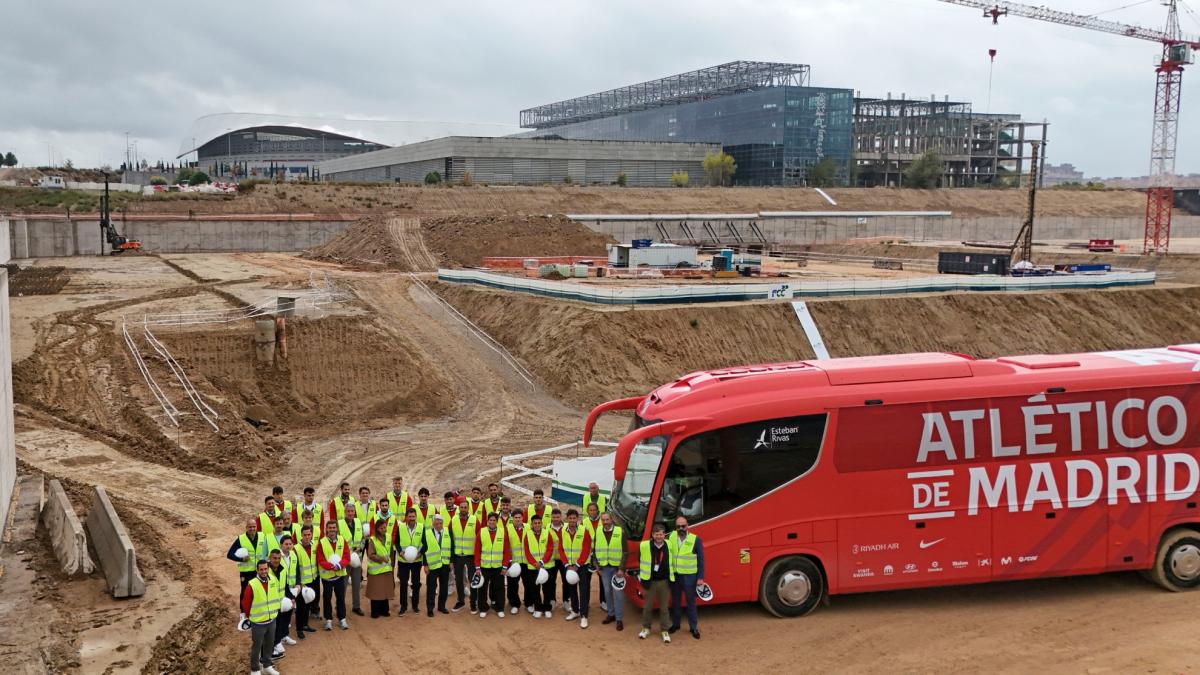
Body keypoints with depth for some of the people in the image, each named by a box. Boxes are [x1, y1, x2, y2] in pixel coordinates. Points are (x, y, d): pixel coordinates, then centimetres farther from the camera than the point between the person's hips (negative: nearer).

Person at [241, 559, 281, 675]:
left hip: (271, 620, 5)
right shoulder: (252, 585, -21)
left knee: (269, 645, 19)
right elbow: (246, 603, -11)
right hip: (258, 622, -5)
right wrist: (248, 616, 1)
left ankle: (267, 665, 37)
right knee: (256, 647, 8)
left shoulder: (273, 581, -5)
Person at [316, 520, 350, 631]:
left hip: (340, 574, 2)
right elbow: (320, 560, -11)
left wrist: (340, 565, -23)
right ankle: (328, 620, 17)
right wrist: (331, 566, -26)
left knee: (341, 598, 8)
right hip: (326, 575, -2)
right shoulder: (321, 542, -8)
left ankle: (342, 619, 18)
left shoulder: (342, 541, -2)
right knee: (327, 598, 7)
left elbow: (347, 558, -4)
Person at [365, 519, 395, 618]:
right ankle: (375, 612, 9)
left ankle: (384, 610, 19)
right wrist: (382, 558, -23)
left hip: (387, 568, 5)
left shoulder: (388, 537, 3)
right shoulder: (372, 540, -13)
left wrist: (389, 560, 12)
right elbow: (370, 555, -15)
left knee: (386, 590, 9)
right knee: (375, 591, 0)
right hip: (376, 569, -5)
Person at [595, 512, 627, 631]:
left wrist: (621, 568, -11)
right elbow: (595, 551, 10)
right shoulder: (598, 532, 3)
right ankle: (611, 614, 24)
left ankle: (619, 619, 1)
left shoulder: (620, 532, -7)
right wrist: (598, 566, 4)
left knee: (618, 592, -4)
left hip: (617, 567, -3)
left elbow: (625, 552, -6)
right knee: (608, 591, 10)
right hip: (604, 567, 3)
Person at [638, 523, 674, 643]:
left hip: (664, 581, 0)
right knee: (647, 606, 12)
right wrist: (641, 575, 8)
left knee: (664, 607, 9)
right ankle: (646, 628, 29)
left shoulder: (670, 546, -7)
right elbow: (640, 561, 5)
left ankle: (665, 631, 21)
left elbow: (673, 561, 8)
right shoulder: (644, 546, -11)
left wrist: (672, 575, 10)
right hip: (650, 581, 0)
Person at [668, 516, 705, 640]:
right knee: (675, 601, 15)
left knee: (690, 602, 7)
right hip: (674, 575, 3)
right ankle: (675, 624, 30)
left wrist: (700, 577, -8)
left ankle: (694, 627, 17)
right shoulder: (671, 538, 0)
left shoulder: (695, 539, -8)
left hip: (689, 576, -3)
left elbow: (701, 559, -4)